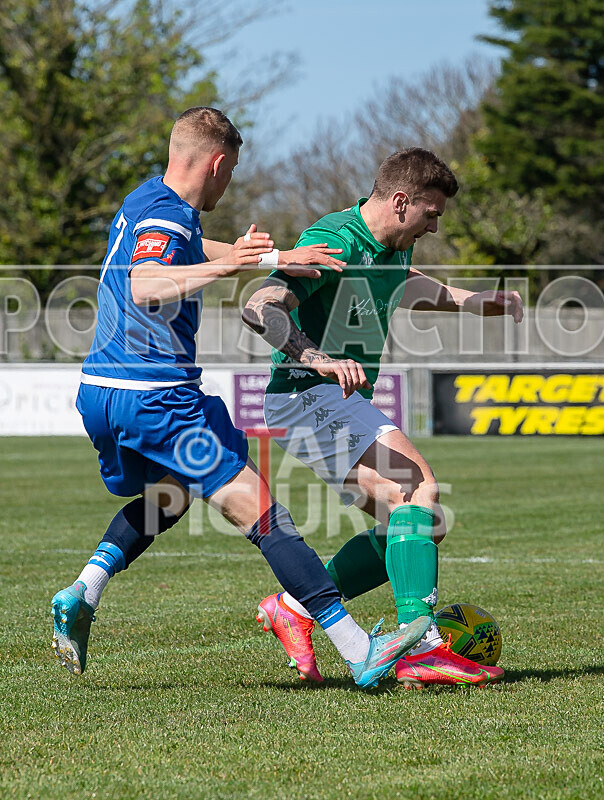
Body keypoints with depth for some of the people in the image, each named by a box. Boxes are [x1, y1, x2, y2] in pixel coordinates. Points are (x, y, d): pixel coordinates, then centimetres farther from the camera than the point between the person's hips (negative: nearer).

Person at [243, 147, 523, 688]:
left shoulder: (395, 248, 12)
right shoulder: (335, 242, -18)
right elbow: (260, 307, -29)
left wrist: (481, 302, 28)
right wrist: (321, 362, -42)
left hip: (342, 403, 10)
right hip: (306, 397, -10)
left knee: (403, 526, 5)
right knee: (421, 489, -23)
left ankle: (294, 607, 11)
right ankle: (422, 649, -29)